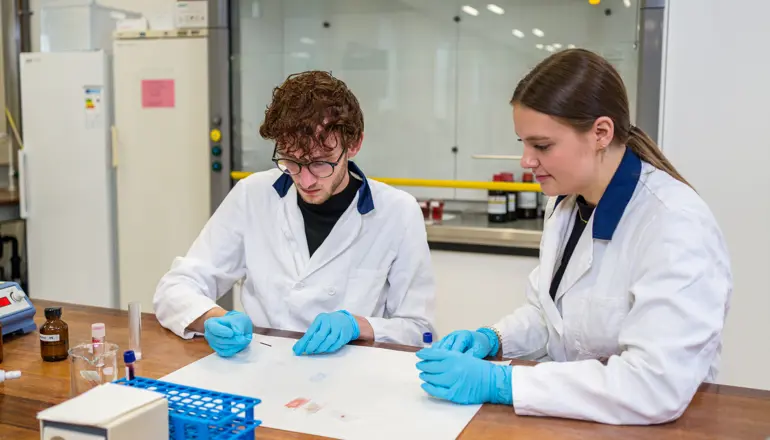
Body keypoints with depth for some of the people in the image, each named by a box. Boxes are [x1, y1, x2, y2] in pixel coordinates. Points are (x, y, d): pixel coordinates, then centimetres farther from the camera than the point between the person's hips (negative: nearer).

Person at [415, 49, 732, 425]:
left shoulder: (676, 226, -20)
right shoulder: (565, 203, 3)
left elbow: (657, 386, -28)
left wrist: (499, 383, -27)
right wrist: (491, 340, -5)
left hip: (643, 423, -6)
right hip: (566, 414, 6)